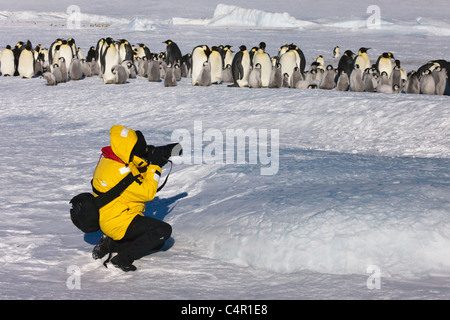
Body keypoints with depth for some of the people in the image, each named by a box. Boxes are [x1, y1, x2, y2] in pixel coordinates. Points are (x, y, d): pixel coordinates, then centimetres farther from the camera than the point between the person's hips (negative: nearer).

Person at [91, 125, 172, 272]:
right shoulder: (118, 171, -27)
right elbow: (147, 193, -23)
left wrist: (148, 164, -3)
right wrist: (155, 167, -15)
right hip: (119, 223, -10)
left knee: (158, 242, 16)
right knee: (164, 230, -18)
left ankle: (111, 244, 10)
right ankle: (123, 259, -16)